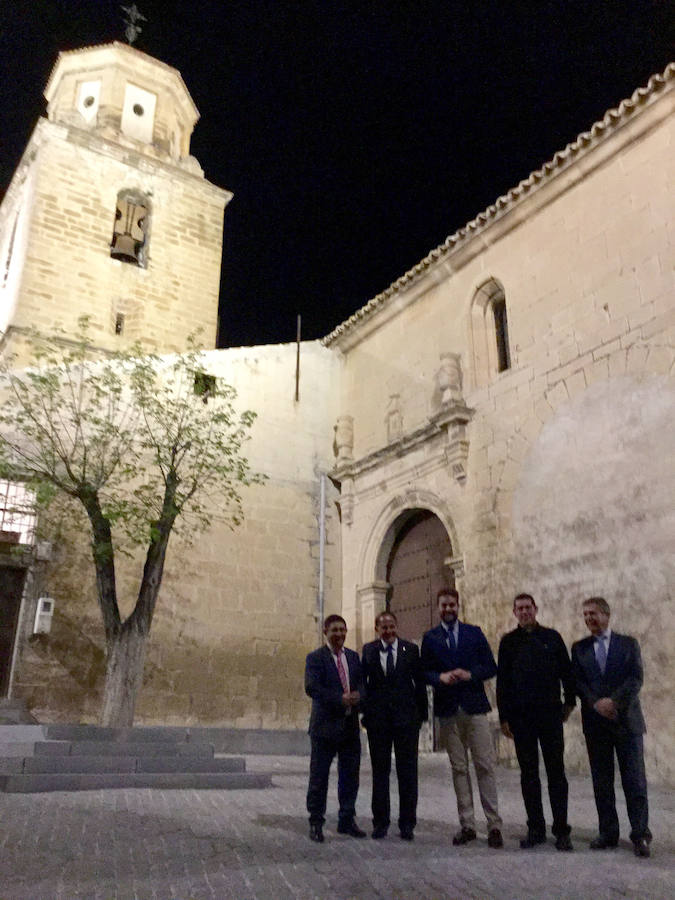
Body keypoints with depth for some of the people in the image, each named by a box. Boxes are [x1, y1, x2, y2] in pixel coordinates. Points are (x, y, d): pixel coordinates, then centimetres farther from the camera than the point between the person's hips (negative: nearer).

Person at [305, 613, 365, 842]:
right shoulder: (315, 658, -5)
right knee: (319, 777, 3)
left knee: (350, 776, 11)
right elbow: (311, 687, -15)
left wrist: (357, 696, -11)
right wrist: (340, 699, -21)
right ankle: (316, 823, 15)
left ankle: (347, 821, 25)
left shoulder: (354, 657, 12)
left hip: (351, 725, 5)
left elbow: (362, 684, 12)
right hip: (325, 726, -5)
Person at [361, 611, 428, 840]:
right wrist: (365, 710, -3)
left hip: (406, 718, -1)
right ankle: (380, 822, 21)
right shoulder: (368, 650, 3)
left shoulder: (411, 649, 1)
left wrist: (421, 713, 0)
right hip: (378, 718, 1)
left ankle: (407, 823, 16)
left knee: (408, 772, 5)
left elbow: (420, 683, 3)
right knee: (380, 771, 10)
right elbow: (362, 681, 4)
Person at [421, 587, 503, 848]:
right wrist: (441, 677, -15)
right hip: (448, 709, 1)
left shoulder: (474, 633, 7)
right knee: (459, 768, 5)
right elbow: (424, 672, 5)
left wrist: (469, 674, -13)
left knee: (485, 766, -2)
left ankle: (494, 825, 5)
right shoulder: (430, 638, 8)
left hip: (474, 707, 0)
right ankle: (467, 825, 13)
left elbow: (491, 667, 4)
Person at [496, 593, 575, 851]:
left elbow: (566, 671, 8)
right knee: (528, 773, 7)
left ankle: (561, 831, 9)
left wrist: (569, 702, 1)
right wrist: (504, 717, 2)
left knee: (556, 772, 2)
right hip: (521, 716, 1)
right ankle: (535, 828, 16)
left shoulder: (551, 637, 4)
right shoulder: (509, 642, 5)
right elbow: (502, 681, 5)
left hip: (550, 713, -1)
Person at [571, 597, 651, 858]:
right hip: (595, 721, 2)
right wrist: (597, 703, -13)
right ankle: (608, 833, 15)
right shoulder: (579, 648, 10)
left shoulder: (628, 643, 4)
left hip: (626, 719, -2)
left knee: (634, 779, 0)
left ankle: (640, 834, 10)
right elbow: (578, 682, 2)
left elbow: (636, 678, -5)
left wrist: (613, 701, -16)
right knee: (601, 780, 6)